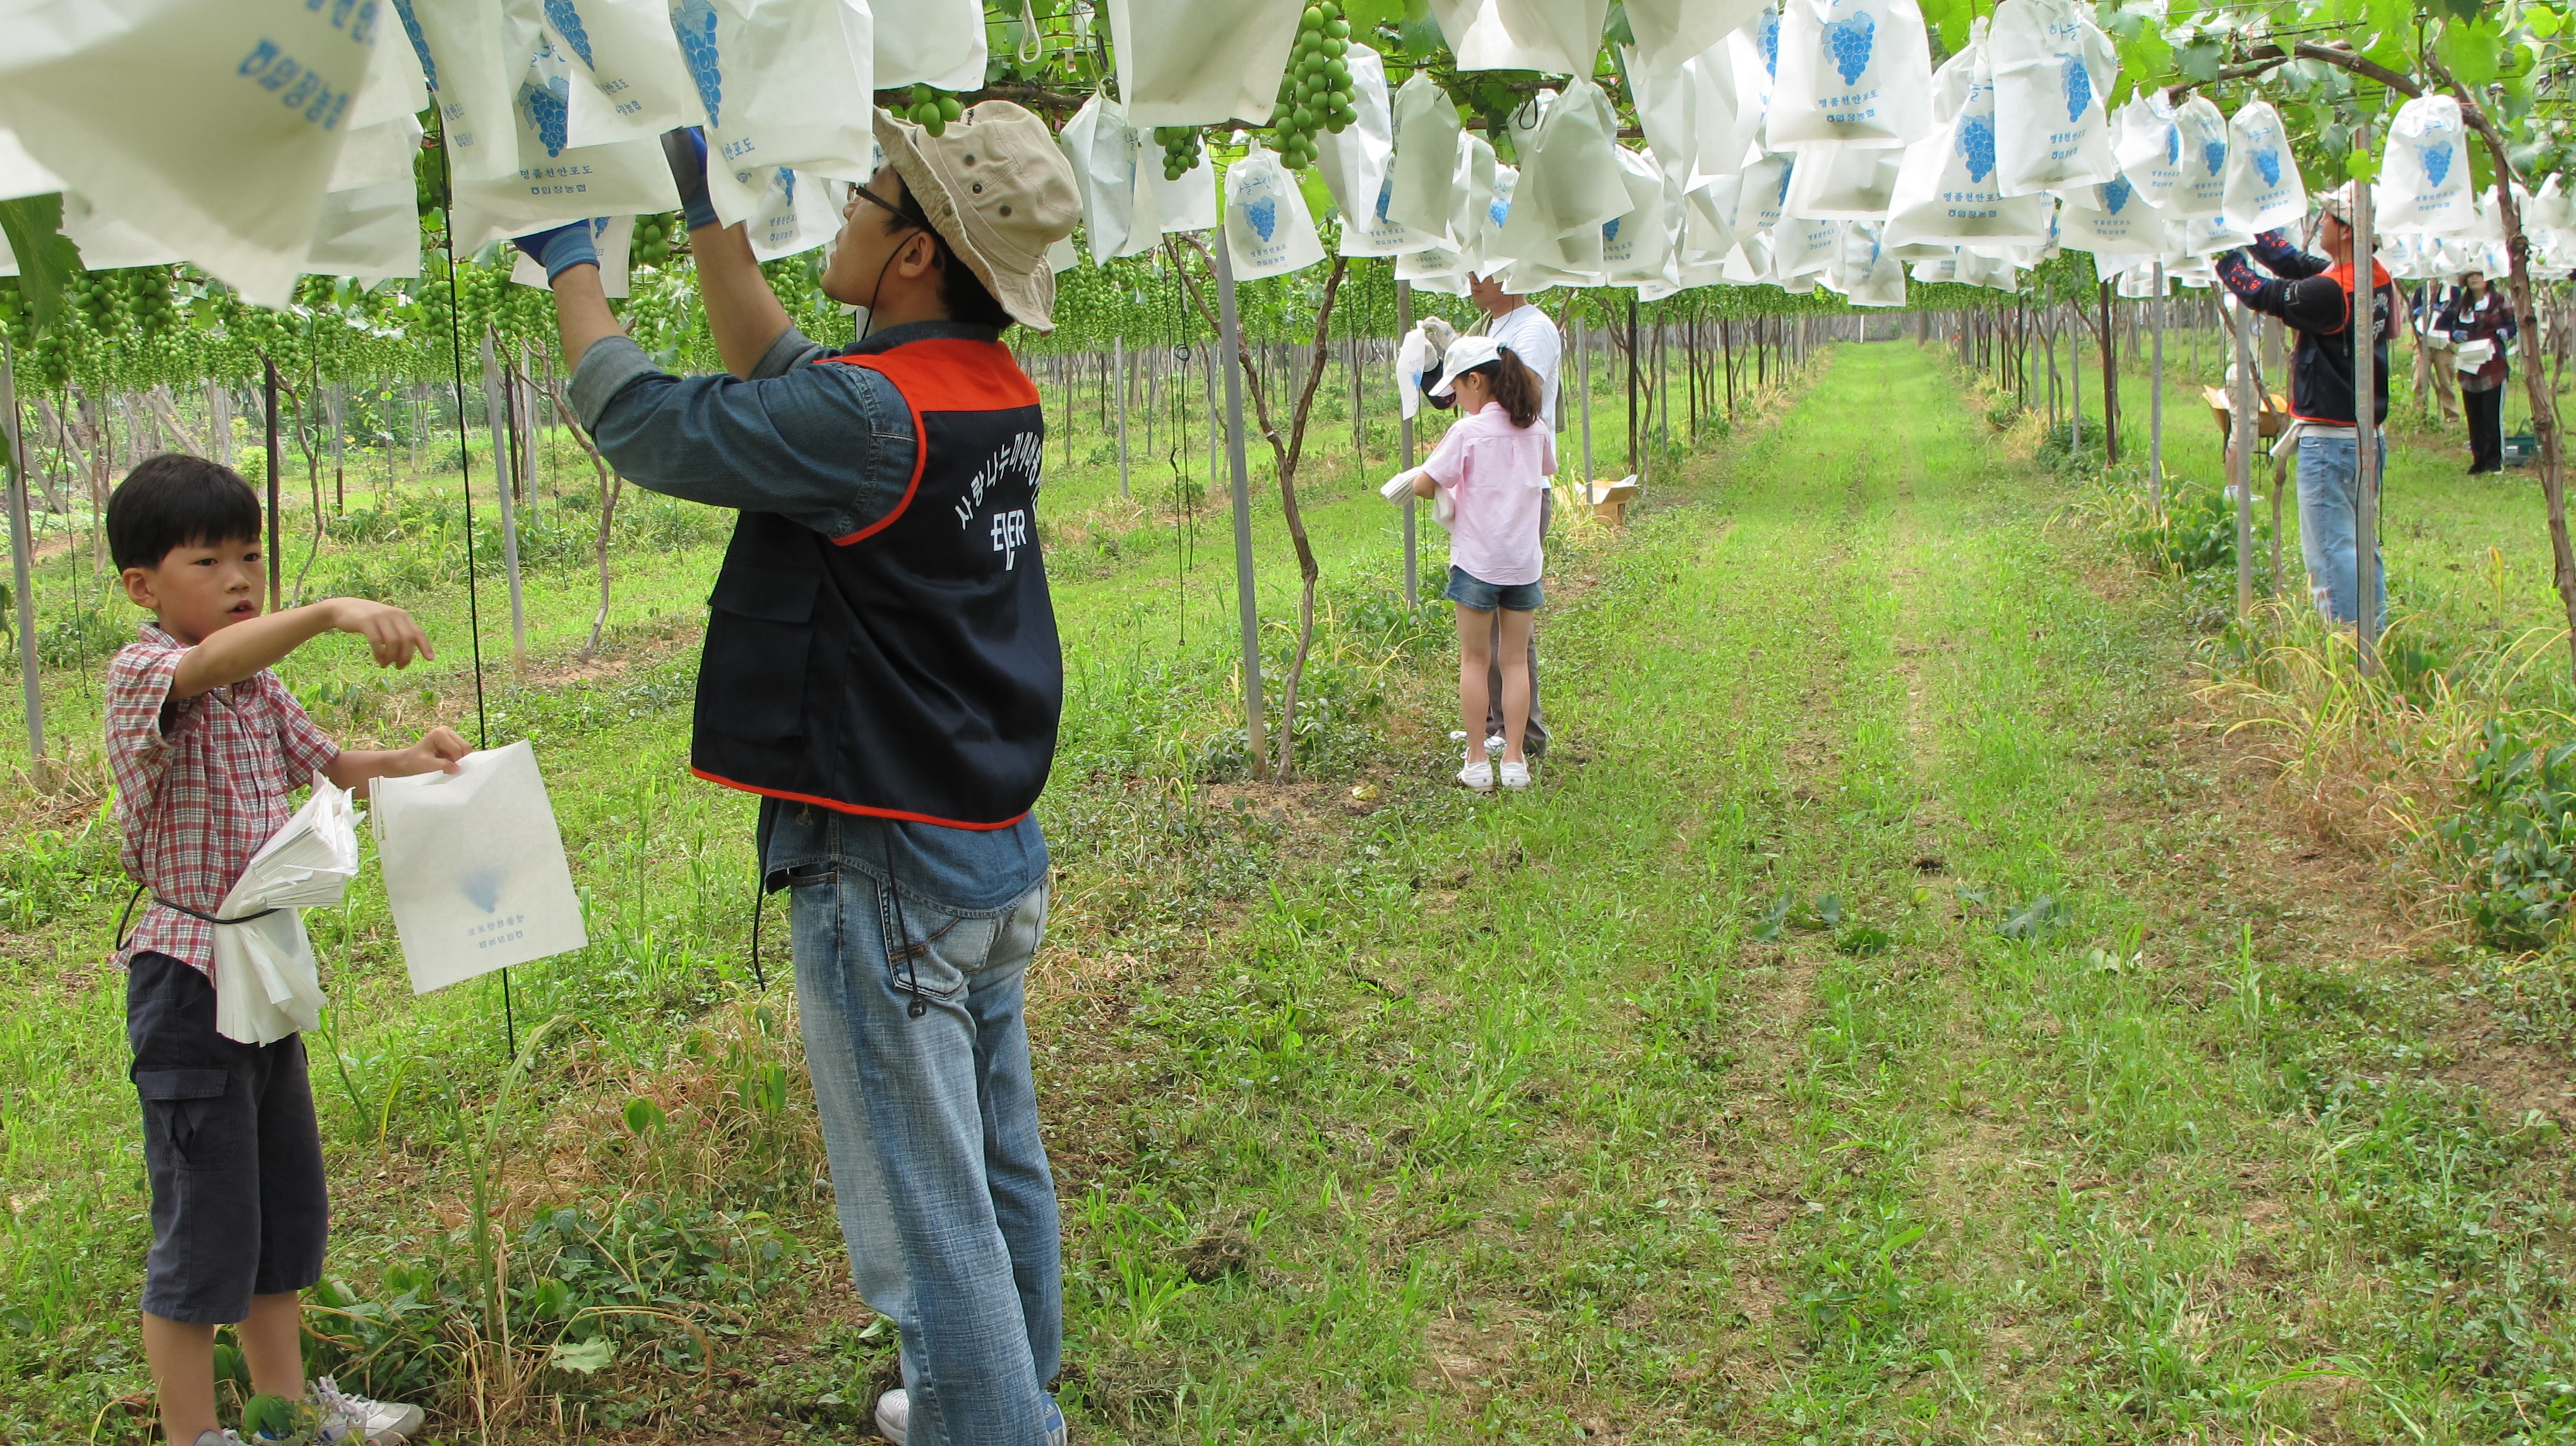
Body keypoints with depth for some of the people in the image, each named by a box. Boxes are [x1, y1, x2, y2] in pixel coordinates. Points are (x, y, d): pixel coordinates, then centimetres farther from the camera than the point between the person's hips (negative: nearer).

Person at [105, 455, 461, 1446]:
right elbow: (210, 664, -39)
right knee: (204, 1226, 0)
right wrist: (331, 613, -54)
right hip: (190, 979, -8)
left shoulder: (258, 684, 9)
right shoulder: (139, 673, -16)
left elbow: (325, 763, 22)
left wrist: (405, 763, 1)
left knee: (288, 1207, 18)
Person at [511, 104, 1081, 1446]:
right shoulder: (997, 390, 4)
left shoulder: (877, 416, -23)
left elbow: (644, 422, -11)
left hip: (889, 879, -9)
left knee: (926, 1213, 2)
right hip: (997, 859, 9)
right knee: (1000, 1168, 21)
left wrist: (572, 264, 5)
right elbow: (783, 382, 19)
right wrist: (707, 215, 20)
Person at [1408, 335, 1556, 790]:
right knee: (1515, 660, 10)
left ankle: (1478, 761, 8)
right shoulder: (1536, 429, 4)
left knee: (1475, 660, 7)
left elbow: (1422, 485, -12)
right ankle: (1515, 759, 9)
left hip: (1478, 560, -4)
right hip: (1524, 560, 4)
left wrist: (1448, 487, 8)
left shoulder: (1467, 431, -12)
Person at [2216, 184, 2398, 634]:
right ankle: (2375, 641, 21)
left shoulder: (2330, 292, -21)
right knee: (2361, 543, 16)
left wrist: (2222, 249, 6)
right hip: (2368, 435, 9)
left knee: (2330, 551, -5)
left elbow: (2258, 292, -10)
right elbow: (2294, 263, 15)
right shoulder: (2379, 280, 6)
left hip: (2329, 440, -9)